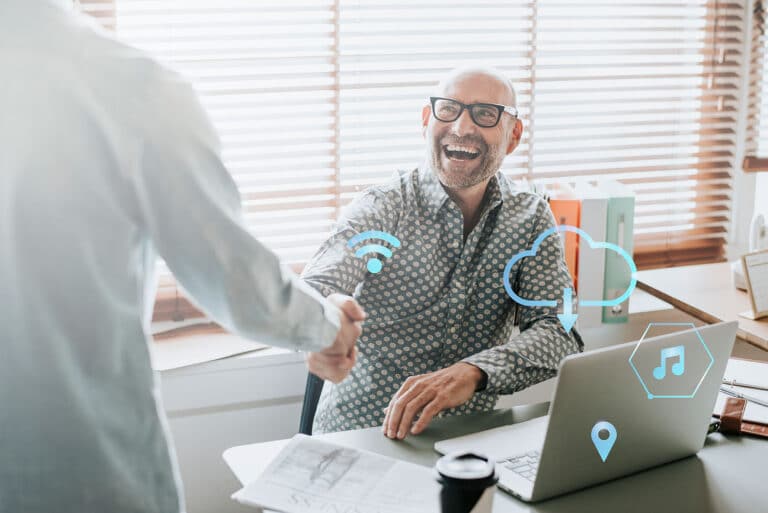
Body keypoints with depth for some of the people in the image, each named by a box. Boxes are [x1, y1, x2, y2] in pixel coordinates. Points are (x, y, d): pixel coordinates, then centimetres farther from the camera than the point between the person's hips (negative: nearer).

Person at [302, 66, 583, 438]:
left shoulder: (531, 219, 3)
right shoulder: (381, 209, -8)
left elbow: (562, 333, -9)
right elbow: (316, 290, -25)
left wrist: (473, 372, -29)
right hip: (357, 434, -1)